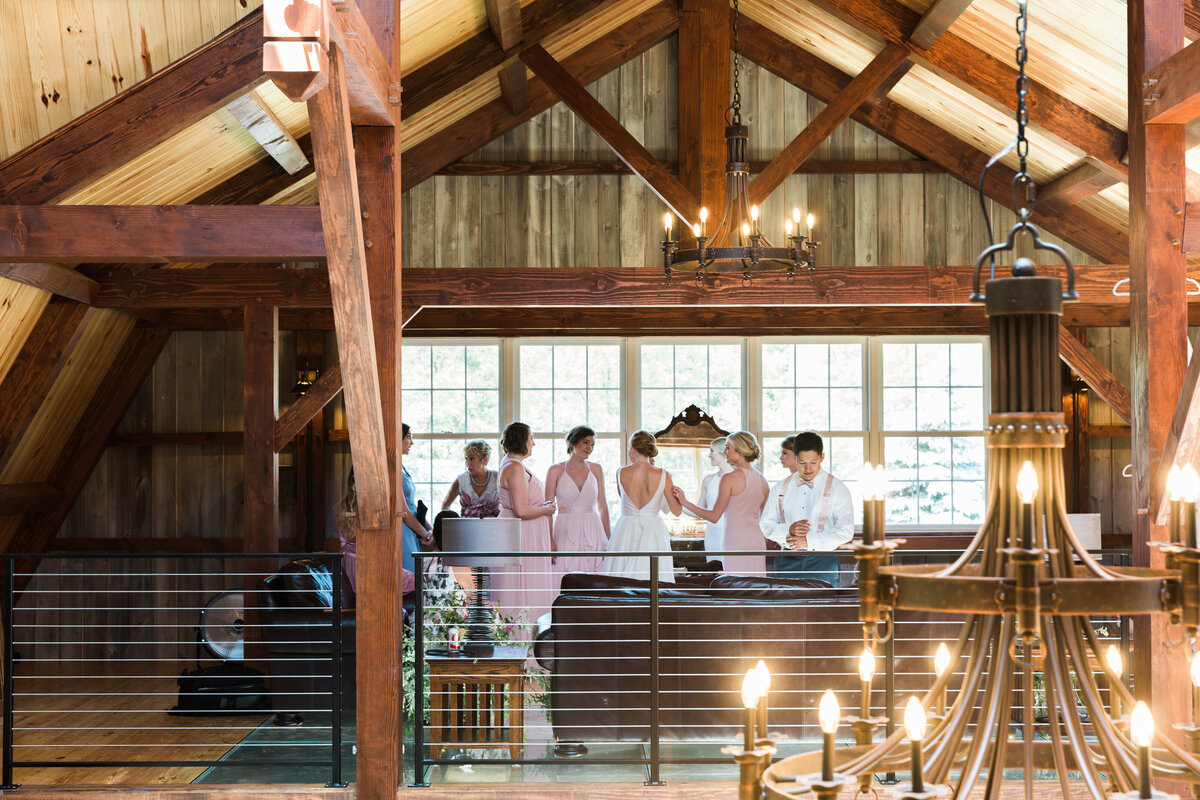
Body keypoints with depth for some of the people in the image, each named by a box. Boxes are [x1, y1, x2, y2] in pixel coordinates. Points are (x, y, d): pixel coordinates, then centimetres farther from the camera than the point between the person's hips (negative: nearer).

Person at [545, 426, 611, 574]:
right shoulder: (556, 471, 2)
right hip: (565, 532, -2)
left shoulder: (596, 470, 10)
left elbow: (602, 506, 12)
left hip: (592, 533, 2)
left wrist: (608, 538, 7)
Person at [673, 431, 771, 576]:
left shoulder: (729, 478, -9)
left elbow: (714, 516, -7)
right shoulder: (762, 480, 9)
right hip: (758, 542, 6)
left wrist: (685, 503, 1)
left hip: (737, 543, -6)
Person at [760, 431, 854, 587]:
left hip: (822, 562, -2)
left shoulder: (837, 489, 2)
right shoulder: (781, 488, 13)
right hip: (787, 561, 3)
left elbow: (845, 532, -6)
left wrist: (809, 541, -14)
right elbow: (766, 524, 13)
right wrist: (788, 530, -8)